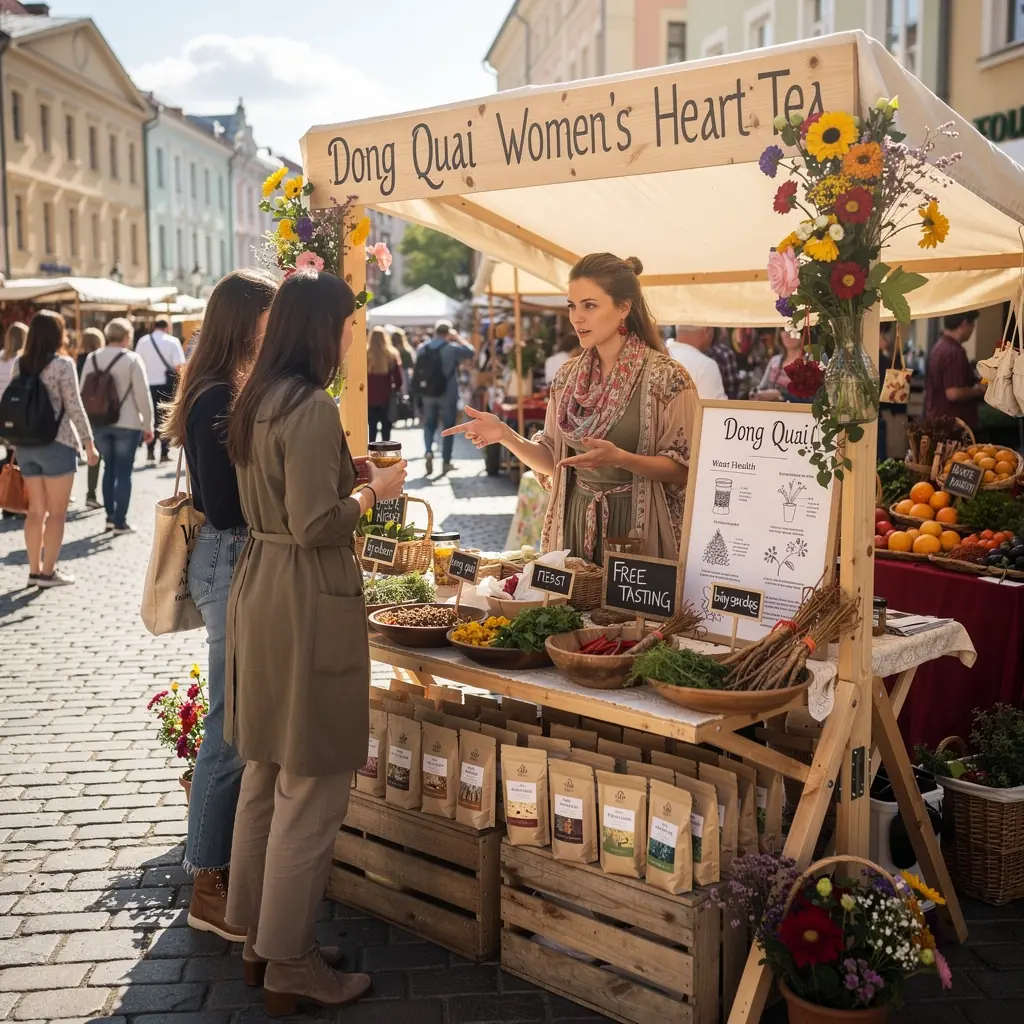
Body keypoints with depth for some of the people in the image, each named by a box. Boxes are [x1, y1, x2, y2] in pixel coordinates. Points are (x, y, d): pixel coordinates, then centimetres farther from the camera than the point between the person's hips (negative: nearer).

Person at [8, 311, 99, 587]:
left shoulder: (19, 363, 6)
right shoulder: (62, 364, -12)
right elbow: (74, 408, -13)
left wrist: (19, 437, 17)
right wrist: (89, 444, -6)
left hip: (25, 445, 6)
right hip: (56, 444, -6)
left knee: (36, 510, 13)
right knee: (56, 512, 3)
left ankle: (34, 570, 16)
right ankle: (48, 572, 4)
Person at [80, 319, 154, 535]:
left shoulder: (91, 359, 5)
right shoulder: (132, 359, -10)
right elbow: (143, 394, -11)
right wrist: (148, 424, -3)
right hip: (127, 424, -5)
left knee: (109, 468, 17)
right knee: (124, 472, 1)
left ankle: (110, 517, 21)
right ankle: (120, 522, 2)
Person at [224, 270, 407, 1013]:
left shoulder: (257, 401, 11)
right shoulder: (313, 409, -18)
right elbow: (315, 526, -21)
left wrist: (346, 474, 13)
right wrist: (374, 491, -7)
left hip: (259, 586, 10)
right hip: (309, 603, -10)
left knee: (265, 776, 18)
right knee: (311, 792, 1)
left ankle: (259, 934, 31)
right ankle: (292, 966, 11)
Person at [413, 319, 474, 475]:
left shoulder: (422, 348, 3)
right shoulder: (452, 348, -11)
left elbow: (417, 370, 10)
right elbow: (470, 352, 1)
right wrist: (457, 338, 7)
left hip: (427, 393, 3)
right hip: (447, 394, -3)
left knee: (429, 425, 15)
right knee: (448, 427, 7)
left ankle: (428, 452, -9)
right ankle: (446, 462, 9)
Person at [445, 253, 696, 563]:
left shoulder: (666, 377, -11)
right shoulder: (567, 377, 6)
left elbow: (683, 468, -11)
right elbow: (553, 461, 9)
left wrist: (620, 458, -26)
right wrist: (505, 436, -7)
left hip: (635, 527, -5)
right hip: (572, 523, 5)